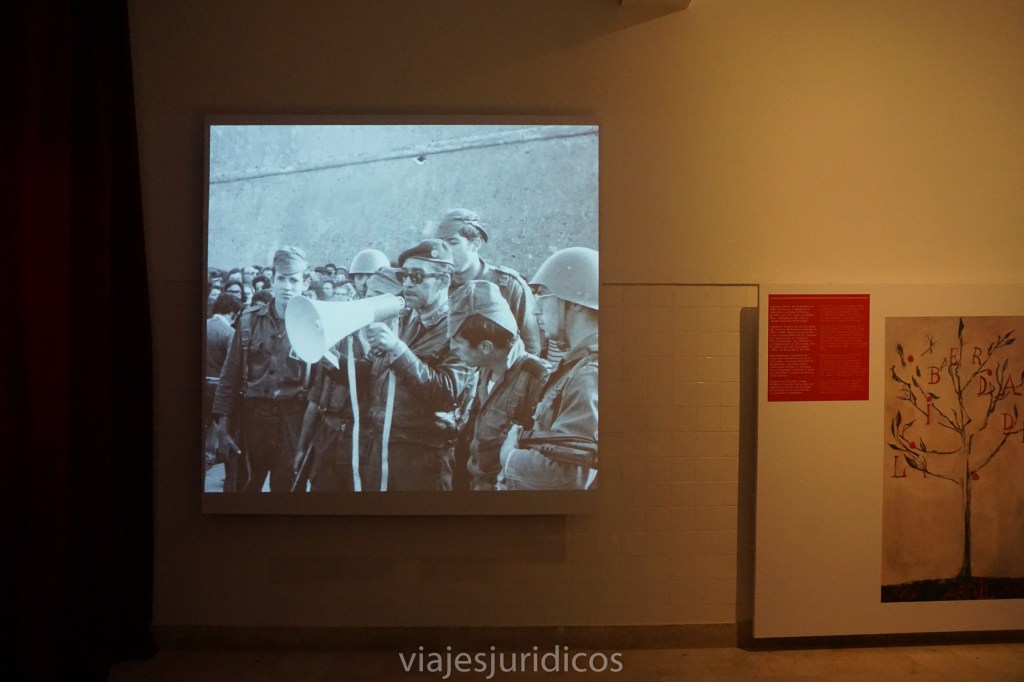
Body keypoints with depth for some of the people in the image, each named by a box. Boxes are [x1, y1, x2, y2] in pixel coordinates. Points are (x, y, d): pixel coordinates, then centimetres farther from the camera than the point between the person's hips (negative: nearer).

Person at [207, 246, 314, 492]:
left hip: (292, 419, -1)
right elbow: (231, 374, 4)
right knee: (243, 486, 11)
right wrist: (221, 421, 0)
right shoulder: (250, 319, 3)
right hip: (252, 415, 2)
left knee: (286, 484, 9)